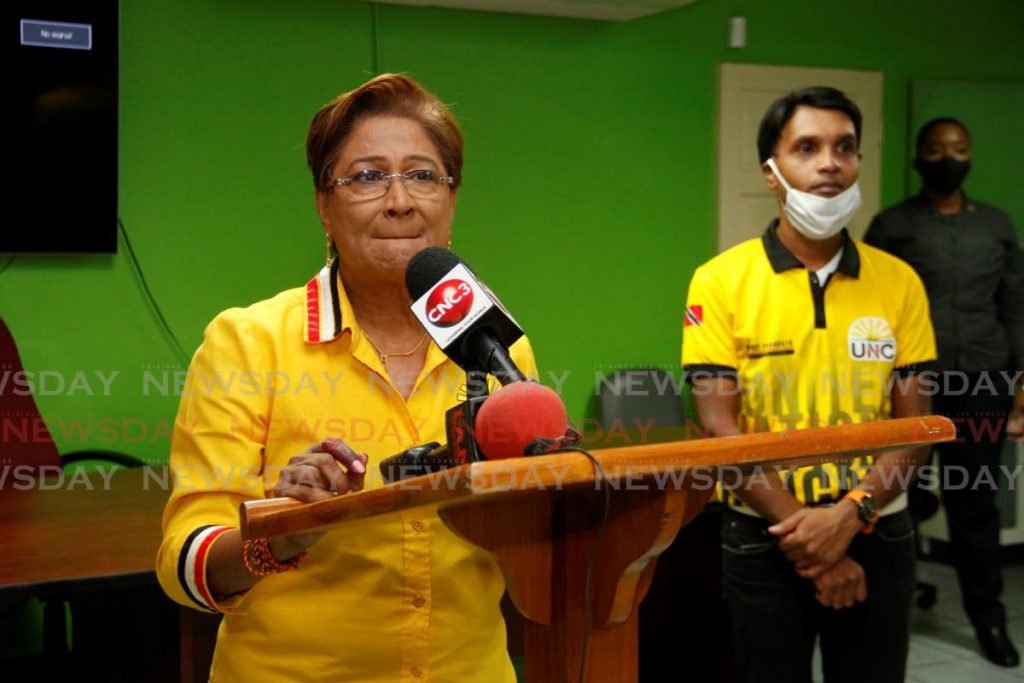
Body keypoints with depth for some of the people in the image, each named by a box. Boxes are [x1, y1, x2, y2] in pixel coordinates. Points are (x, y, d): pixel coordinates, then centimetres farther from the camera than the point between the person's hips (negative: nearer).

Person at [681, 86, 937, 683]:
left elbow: (914, 425, 0)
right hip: (766, 542, -2)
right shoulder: (720, 282, -6)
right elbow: (720, 428, -10)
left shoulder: (899, 282, 1)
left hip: (876, 538, 2)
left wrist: (848, 514, -16)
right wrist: (806, 536, -14)